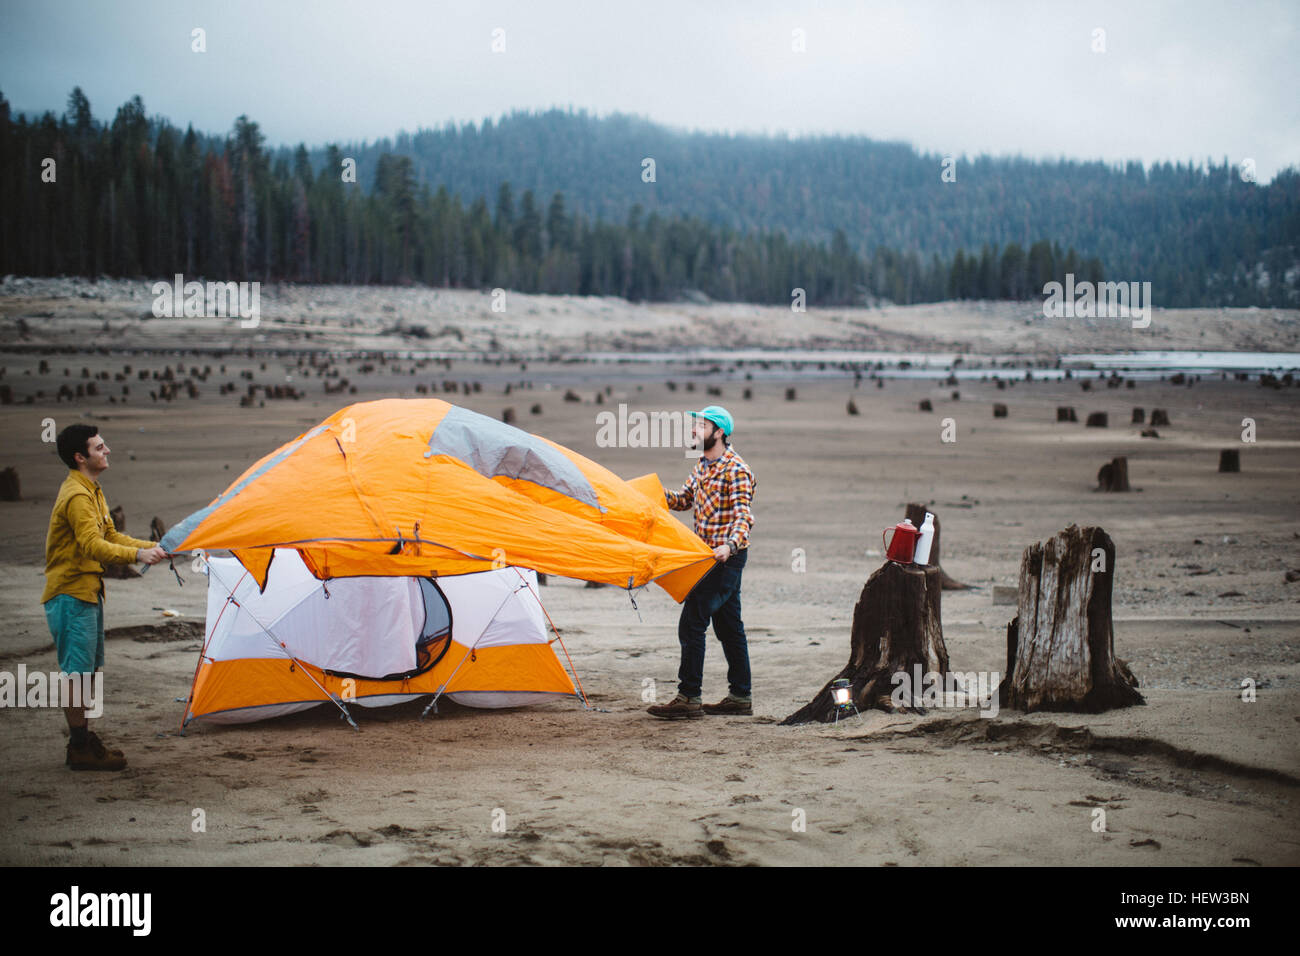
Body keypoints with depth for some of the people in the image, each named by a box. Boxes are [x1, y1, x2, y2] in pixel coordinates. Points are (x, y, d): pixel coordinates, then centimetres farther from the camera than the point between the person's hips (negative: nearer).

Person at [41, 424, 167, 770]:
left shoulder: (92, 492, 16)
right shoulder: (77, 497, -18)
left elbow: (110, 536, 21)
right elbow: (93, 546, -29)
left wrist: (154, 546, 12)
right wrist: (138, 554, -38)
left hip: (87, 592, 11)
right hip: (70, 595, -11)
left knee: (87, 668, 14)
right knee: (76, 670, -6)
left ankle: (82, 740, 21)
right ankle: (80, 749, -2)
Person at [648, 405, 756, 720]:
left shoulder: (736, 471, -15)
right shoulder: (702, 466, 13)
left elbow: (743, 516, -22)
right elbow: (683, 500, 22)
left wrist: (730, 545, -39)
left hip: (727, 557, -10)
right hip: (709, 555, 10)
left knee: (692, 622, -12)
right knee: (728, 626, 13)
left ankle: (689, 699, -10)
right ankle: (740, 696, 19)